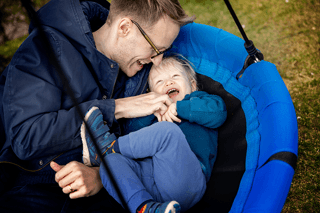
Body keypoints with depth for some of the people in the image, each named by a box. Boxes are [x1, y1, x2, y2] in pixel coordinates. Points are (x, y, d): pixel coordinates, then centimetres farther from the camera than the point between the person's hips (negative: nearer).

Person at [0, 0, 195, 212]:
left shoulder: (138, 63, 7)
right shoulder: (46, 46, -12)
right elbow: (26, 139, -22)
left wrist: (100, 175, -18)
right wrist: (115, 109, -20)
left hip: (98, 194, 4)